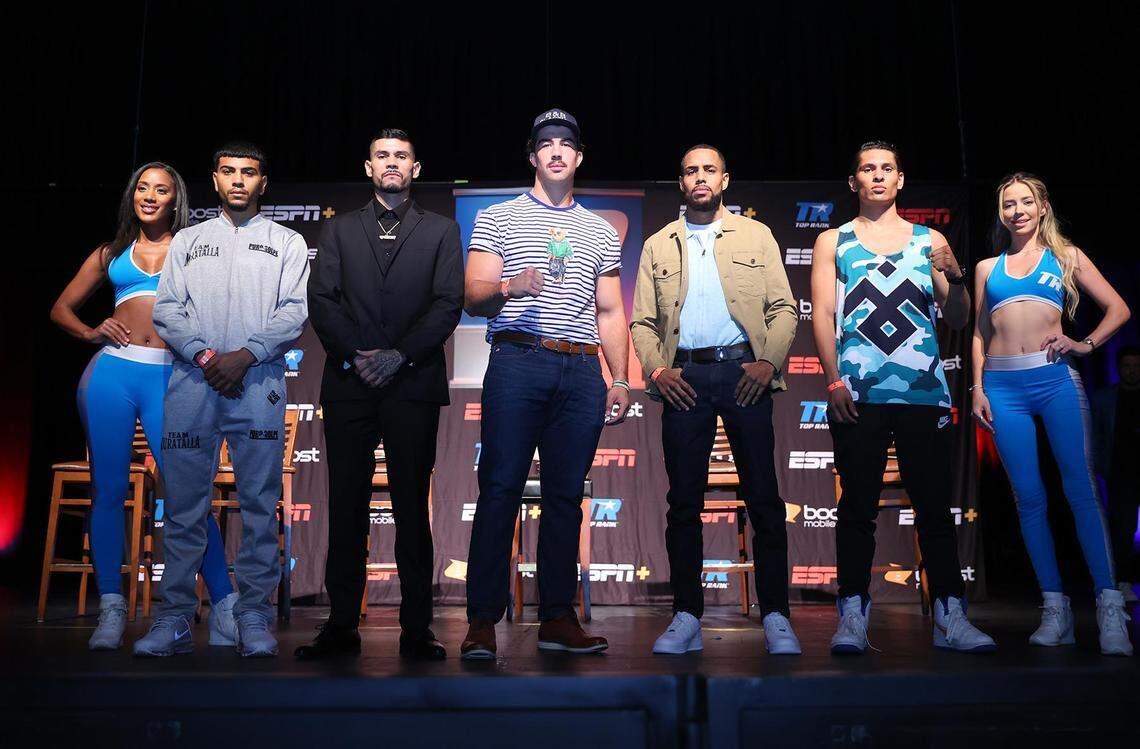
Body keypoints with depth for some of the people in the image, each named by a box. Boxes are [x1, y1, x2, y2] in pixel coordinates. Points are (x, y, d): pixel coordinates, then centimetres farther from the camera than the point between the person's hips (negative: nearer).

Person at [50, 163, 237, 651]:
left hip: (170, 377, -2)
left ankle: (224, 606, -4)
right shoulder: (111, 253, 19)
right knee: (107, 489, 2)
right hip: (111, 371, 2)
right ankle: (110, 611, 10)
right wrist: (91, 333, 5)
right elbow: (61, 308, 24)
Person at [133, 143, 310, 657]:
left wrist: (244, 355, -11)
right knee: (184, 503, 1)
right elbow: (166, 310, 9)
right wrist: (204, 355, -7)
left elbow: (293, 311, 1)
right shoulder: (187, 240, 19)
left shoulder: (287, 243, 13)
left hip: (259, 382, -1)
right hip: (192, 381, 2)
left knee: (260, 503, -2)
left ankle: (253, 617, 5)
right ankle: (175, 619, 8)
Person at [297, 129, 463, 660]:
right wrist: (357, 354, -9)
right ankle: (342, 625, 10)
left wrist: (400, 355, -10)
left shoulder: (441, 231, 12)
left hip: (413, 384, -1)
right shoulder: (340, 230, 17)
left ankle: (416, 628, 6)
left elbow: (448, 303, 1)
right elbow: (322, 299, 6)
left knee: (412, 507, 1)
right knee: (346, 506, 3)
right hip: (349, 384, 2)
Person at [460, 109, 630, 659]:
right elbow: (473, 297, 5)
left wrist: (621, 380, 9)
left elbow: (610, 312, 19)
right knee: (500, 488, -7)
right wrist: (508, 288, -17)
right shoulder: (497, 219, 12)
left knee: (566, 494, 4)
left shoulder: (601, 232, 21)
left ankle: (557, 619, 11)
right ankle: (482, 620, -1)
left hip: (582, 371, 3)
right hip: (517, 363, -3)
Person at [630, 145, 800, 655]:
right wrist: (656, 370, -4)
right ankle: (687, 617, 10)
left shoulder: (756, 236, 13)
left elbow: (783, 308, 7)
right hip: (685, 377, 1)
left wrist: (769, 361, -8)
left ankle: (775, 617, 6)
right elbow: (643, 321, 12)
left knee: (763, 498, -2)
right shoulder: (657, 246, 16)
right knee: (684, 501, 2)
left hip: (743, 371, -1)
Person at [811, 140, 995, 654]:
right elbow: (822, 314, 4)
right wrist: (833, 381, -7)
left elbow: (958, 320, 14)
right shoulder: (833, 242, 13)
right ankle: (853, 617, 4)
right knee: (857, 507, -1)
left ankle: (950, 618, 7)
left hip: (924, 391, 2)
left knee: (934, 506, 2)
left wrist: (956, 277, -6)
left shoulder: (930, 241, 16)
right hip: (857, 394, -1)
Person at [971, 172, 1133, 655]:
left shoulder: (1067, 257, 13)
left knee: (1081, 489, -11)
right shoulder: (988, 268, 17)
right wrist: (978, 389, 8)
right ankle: (1055, 611, 5)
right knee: (1029, 498, 0)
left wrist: (1086, 345, -2)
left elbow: (1118, 309, 13)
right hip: (1003, 386, 2)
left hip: (1055, 379, -2)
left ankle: (1110, 610, -10)